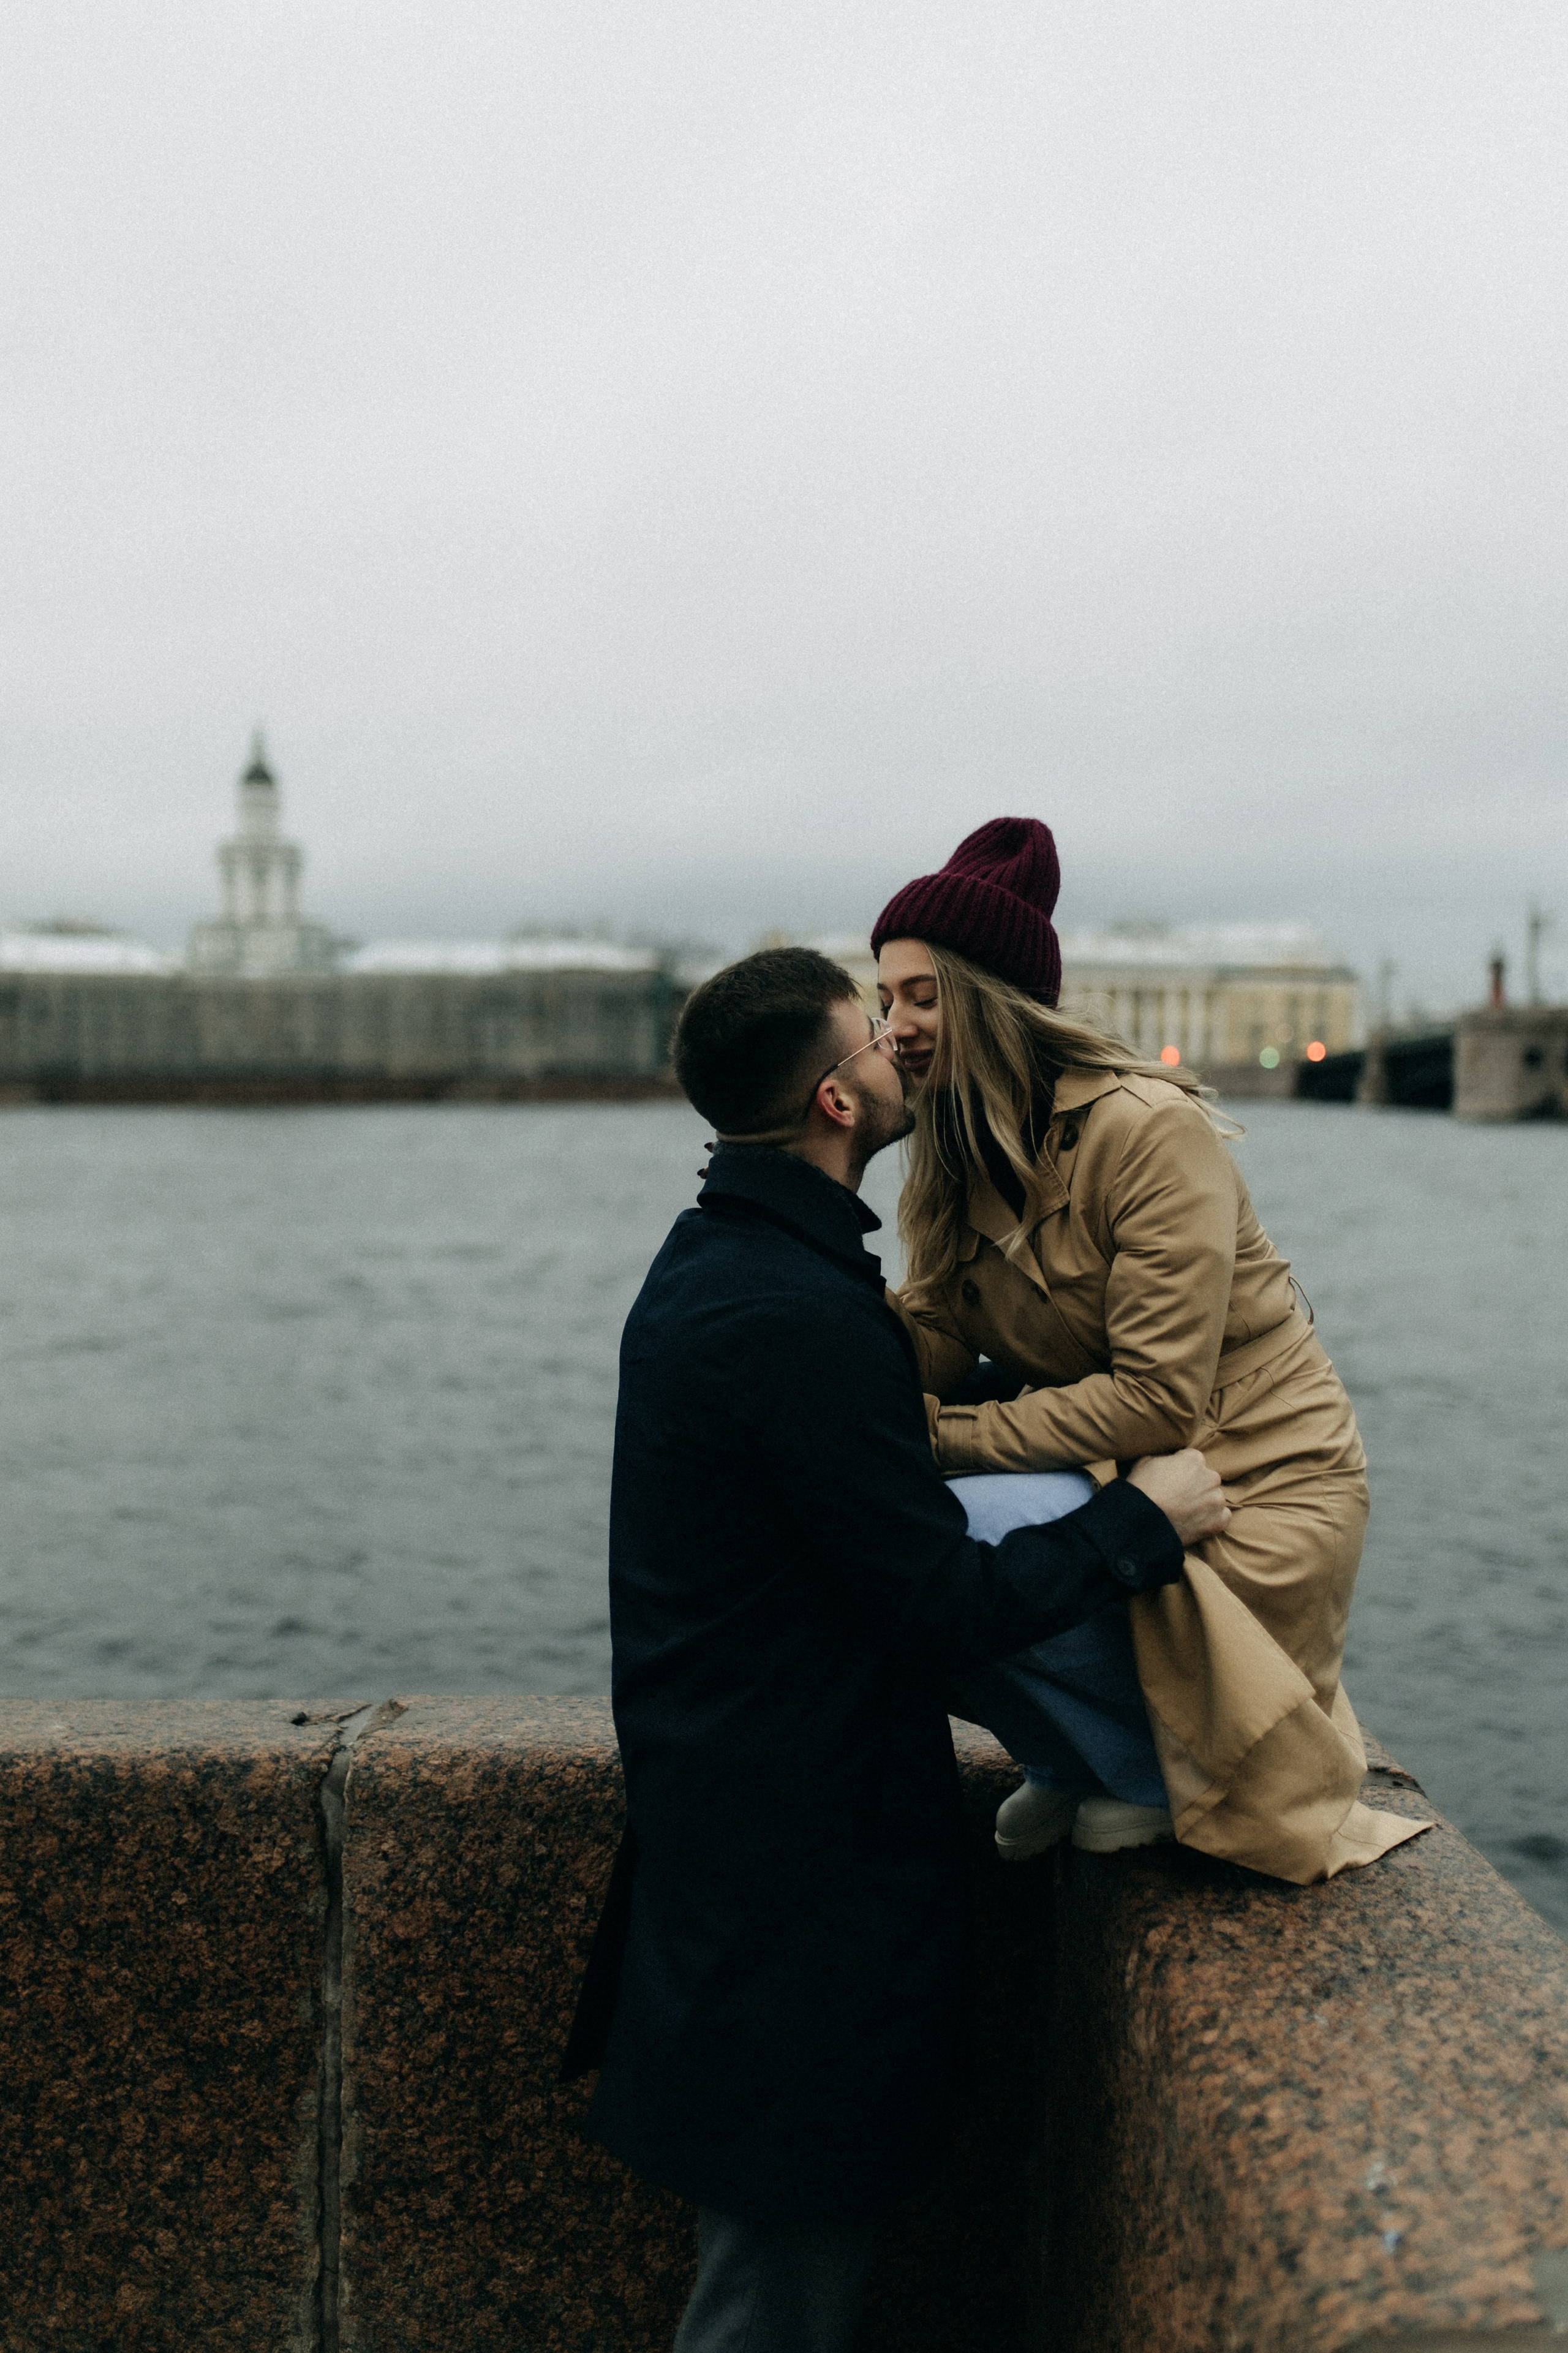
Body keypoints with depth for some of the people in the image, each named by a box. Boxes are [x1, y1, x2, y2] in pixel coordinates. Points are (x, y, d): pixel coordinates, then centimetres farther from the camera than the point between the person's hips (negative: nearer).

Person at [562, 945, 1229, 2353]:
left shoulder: (710, 1257, 7)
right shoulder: (800, 1315, -26)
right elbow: (946, 1612, -23)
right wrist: (1144, 1522, -10)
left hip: (719, 1801, 10)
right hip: (803, 1856, -10)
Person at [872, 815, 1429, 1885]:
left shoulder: (1147, 1128, -22)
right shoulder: (959, 1151, 4)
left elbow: (1159, 1399, -24)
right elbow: (932, 1350, -6)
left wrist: (953, 1436, -22)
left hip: (1252, 1487, -8)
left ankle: (1160, 1771, 3)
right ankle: (1071, 1765, 15)